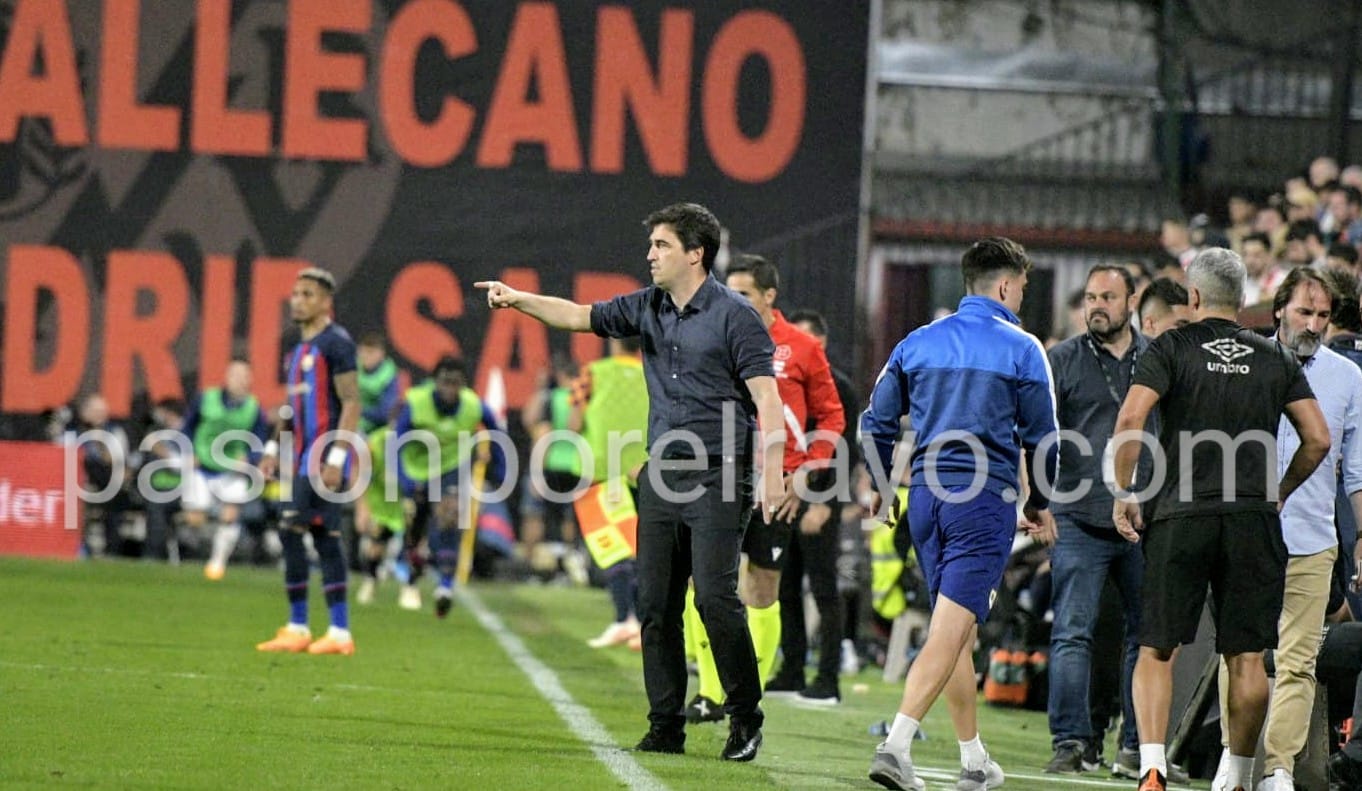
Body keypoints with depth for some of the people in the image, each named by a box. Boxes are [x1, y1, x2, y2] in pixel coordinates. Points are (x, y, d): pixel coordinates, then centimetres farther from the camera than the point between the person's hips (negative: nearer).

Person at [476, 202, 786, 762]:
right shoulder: (647, 308, 12)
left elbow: (766, 397, -11)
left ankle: (745, 720, -1)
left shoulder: (734, 316, -7)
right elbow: (580, 316, 17)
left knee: (714, 596, -12)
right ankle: (666, 726, 9)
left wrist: (772, 474, -18)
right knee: (655, 604, 4)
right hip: (660, 474, 7)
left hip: (717, 475, -7)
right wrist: (518, 300, 1)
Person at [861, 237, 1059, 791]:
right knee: (949, 633, -11)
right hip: (986, 497, -5)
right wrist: (1040, 504, 17)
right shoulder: (1020, 349, -3)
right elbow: (1040, 435, 2)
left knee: (958, 632, 16)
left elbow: (876, 423, 11)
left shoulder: (918, 343, 9)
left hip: (926, 497, 5)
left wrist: (880, 483, 28)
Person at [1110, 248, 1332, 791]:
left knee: (1157, 651, 2)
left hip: (1181, 518, -2)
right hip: (1253, 521, 2)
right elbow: (1318, 440, 7)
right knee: (1246, 658, 8)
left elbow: (1130, 419, -12)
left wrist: (1123, 493, -2)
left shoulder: (1172, 348, 1)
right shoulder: (1275, 359, 11)